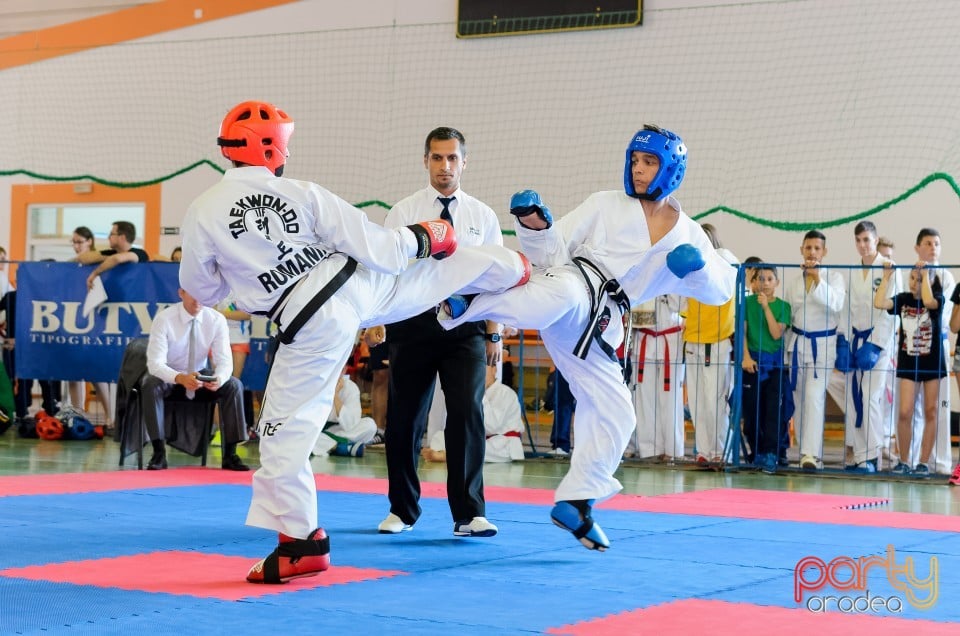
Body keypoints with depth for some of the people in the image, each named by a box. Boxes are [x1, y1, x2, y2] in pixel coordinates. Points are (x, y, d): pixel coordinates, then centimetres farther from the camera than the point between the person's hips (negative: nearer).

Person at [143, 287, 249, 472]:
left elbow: (225, 361, -17)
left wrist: (218, 378, -42)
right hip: (169, 378, -2)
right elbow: (155, 363, -29)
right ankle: (159, 453, -27)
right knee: (150, 385, -35)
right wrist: (180, 378, -50)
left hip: (201, 376, 3)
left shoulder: (217, 319, -13)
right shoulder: (164, 319, -21)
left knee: (234, 386, -23)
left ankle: (229, 454, -18)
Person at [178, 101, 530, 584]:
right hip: (363, 289, 3)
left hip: (314, 327, -3)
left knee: (286, 432, 7)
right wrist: (420, 238, 18)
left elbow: (202, 290, 5)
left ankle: (302, 543, 10)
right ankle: (512, 268, 53)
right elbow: (375, 247, -1)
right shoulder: (304, 194, -4)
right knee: (442, 266, 29)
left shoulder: (202, 214, -8)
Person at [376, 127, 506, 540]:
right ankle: (402, 509, 22)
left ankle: (469, 513, -6)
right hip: (414, 323, 0)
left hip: (466, 325, 0)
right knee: (405, 418, 6)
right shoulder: (404, 212, 3)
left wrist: (493, 335, 7)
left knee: (467, 413, -11)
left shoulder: (482, 216, 8)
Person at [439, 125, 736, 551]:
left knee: (615, 415, 3)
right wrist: (535, 224, -19)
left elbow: (721, 289, 9)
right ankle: (463, 307, -48)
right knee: (563, 295, -42)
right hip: (574, 282, -5)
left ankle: (574, 504, 17)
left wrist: (699, 264, -12)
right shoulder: (606, 205, 5)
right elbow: (554, 252, 1)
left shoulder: (687, 234, 15)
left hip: (598, 326, 5)